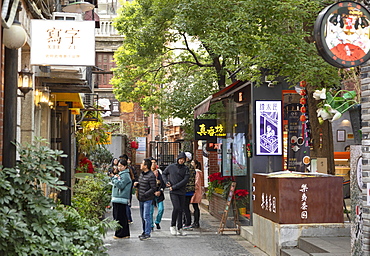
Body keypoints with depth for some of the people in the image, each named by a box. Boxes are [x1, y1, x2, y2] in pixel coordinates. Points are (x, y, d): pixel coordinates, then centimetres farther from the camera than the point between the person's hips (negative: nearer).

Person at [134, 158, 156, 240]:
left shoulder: (151, 175, -15)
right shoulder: (141, 174, 13)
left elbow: (153, 188, -17)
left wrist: (144, 194, -21)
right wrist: (136, 185, 2)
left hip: (147, 199, -9)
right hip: (141, 199, 9)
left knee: (146, 216, -6)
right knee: (142, 216, 15)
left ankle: (147, 234, 0)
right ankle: (144, 232, 25)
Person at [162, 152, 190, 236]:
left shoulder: (186, 168, 3)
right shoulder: (171, 167, 4)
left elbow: (185, 180, -8)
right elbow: (164, 174, 20)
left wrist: (174, 187, -12)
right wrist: (166, 182, 1)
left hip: (182, 192, 2)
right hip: (173, 192, -2)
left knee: (181, 210, 4)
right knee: (176, 208, -18)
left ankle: (179, 229, 12)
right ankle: (172, 226, -3)